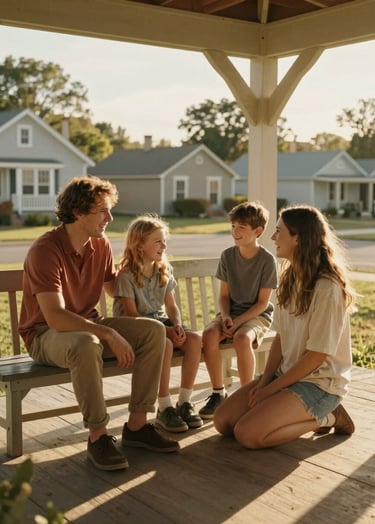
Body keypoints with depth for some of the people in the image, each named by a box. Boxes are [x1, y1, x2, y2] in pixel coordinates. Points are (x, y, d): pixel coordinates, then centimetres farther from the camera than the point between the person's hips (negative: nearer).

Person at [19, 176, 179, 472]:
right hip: (45, 334, -7)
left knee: (154, 331, -12)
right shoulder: (45, 250, -22)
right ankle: (98, 436, -24)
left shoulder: (101, 245, 1)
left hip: (88, 325, 7)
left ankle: (137, 425, -8)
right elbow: (55, 317, -30)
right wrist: (110, 334, -34)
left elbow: (114, 289, 19)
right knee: (86, 344, -41)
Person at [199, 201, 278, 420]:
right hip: (231, 311, 4)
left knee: (242, 338, -37)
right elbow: (224, 294, 6)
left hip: (257, 315, -4)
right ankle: (219, 393, -15)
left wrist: (238, 321, -20)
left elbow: (263, 302, -10)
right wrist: (225, 317, -14)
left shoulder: (267, 260, -10)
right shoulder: (227, 255, 2)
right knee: (209, 334, -28)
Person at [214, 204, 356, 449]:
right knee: (223, 420, -3)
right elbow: (281, 337, 7)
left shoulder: (327, 289, -20)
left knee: (247, 433, -23)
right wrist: (264, 381, -5)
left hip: (319, 383, -8)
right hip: (286, 374, 8)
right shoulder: (290, 278, 6)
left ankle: (326, 418, -1)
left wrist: (270, 389, -15)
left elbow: (316, 356, -19)